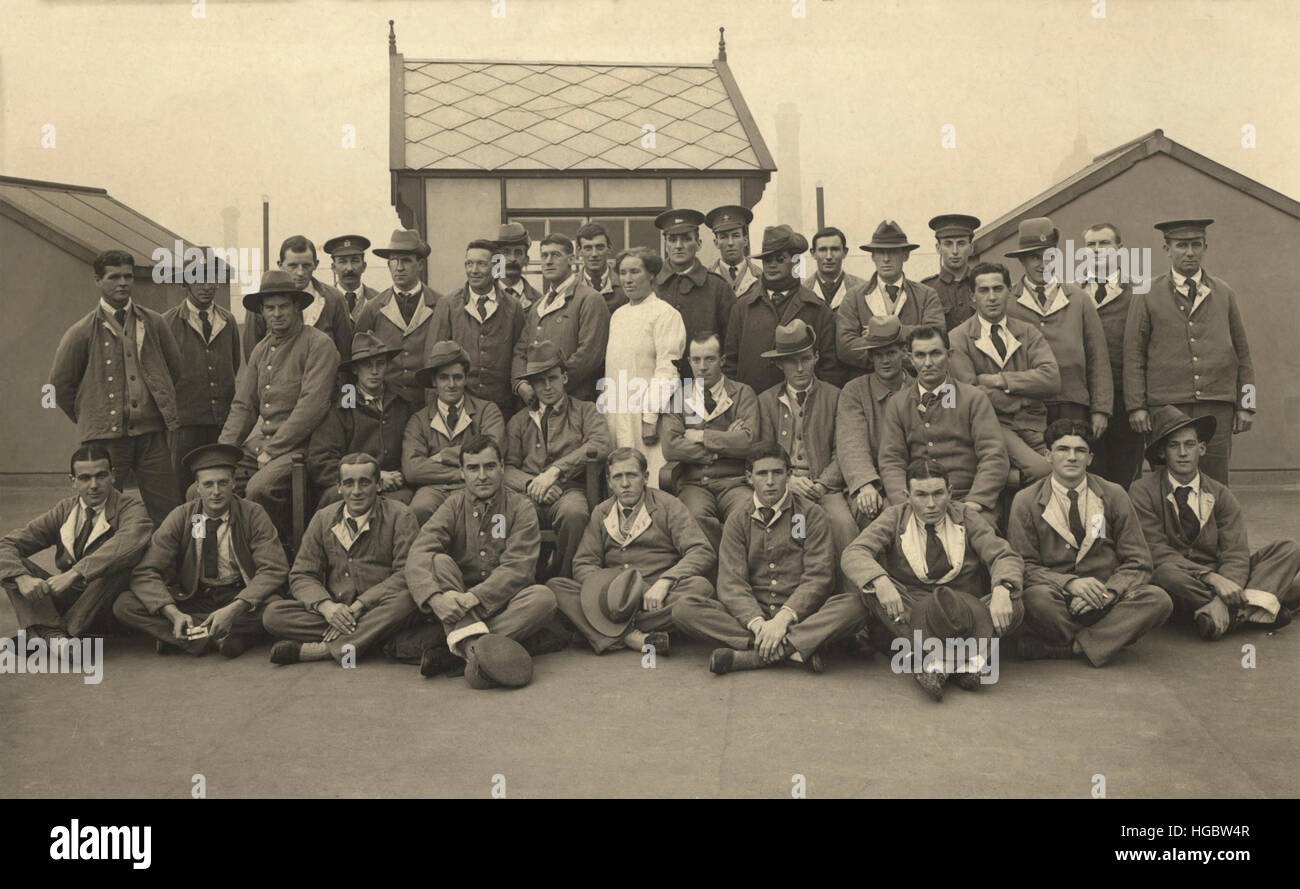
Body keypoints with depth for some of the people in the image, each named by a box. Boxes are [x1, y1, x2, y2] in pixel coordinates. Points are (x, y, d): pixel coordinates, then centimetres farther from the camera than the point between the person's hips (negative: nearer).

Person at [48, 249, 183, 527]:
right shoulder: (82, 332, 1)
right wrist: (89, 420, 10)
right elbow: (60, 385, 8)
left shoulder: (153, 323, 9)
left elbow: (177, 369, 20)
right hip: (106, 436, -2)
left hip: (151, 432, 2)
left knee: (168, 511, 0)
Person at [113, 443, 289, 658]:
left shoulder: (253, 515, -6)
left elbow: (274, 570, -13)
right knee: (124, 605, -20)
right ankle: (219, 637, -26)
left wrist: (234, 609, -30)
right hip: (192, 600, 2)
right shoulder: (180, 517, -3)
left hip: (240, 598, -2)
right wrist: (175, 614, -27)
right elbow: (145, 573, -9)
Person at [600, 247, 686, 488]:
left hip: (645, 414, -7)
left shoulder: (665, 314, -5)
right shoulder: (618, 315, 17)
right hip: (615, 414, 7)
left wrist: (651, 416, -18)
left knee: (648, 483, -9)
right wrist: (604, 407, 11)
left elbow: (667, 370, -12)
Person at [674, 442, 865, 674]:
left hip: (799, 616, -1)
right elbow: (731, 583, -2)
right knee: (684, 608, -23)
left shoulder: (812, 515, 8)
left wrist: (784, 618, -21)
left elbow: (818, 577, -4)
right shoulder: (738, 522, 12)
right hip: (750, 616, 1)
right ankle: (794, 649, -31)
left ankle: (747, 656, -35)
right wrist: (757, 623, -22)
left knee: (853, 605, -31)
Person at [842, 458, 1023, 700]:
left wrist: (1002, 590, -26)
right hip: (907, 614, 0)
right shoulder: (894, 518, 5)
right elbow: (853, 553, -9)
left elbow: (1006, 556, -2)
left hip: (967, 610, 1)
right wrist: (880, 581, -32)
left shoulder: (967, 517, 8)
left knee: (1015, 606, -27)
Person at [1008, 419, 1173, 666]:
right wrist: (1070, 583, -20)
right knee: (1036, 597, -37)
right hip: (1056, 595, -2)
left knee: (1158, 600, -26)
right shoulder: (1026, 502, 2)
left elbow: (1137, 563, 5)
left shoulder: (1114, 496, 7)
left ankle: (1070, 645, -25)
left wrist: (1106, 593, -15)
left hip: (1105, 601, 3)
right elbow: (1024, 566, -3)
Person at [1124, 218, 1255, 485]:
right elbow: (1133, 355, 3)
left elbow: (1243, 353, 15)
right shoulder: (1147, 296, 7)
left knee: (1215, 484, 2)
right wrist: (1136, 406, -4)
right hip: (1166, 406, -2)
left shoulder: (1225, 294, 14)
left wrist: (1246, 405, 8)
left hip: (1218, 408, 2)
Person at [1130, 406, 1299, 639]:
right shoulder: (1143, 491, -3)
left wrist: (1223, 598, -28)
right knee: (1165, 573, -38)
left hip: (1219, 578, 4)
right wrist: (1210, 577, -28)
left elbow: (1236, 553, -6)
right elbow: (1155, 550, -14)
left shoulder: (1221, 495, 6)